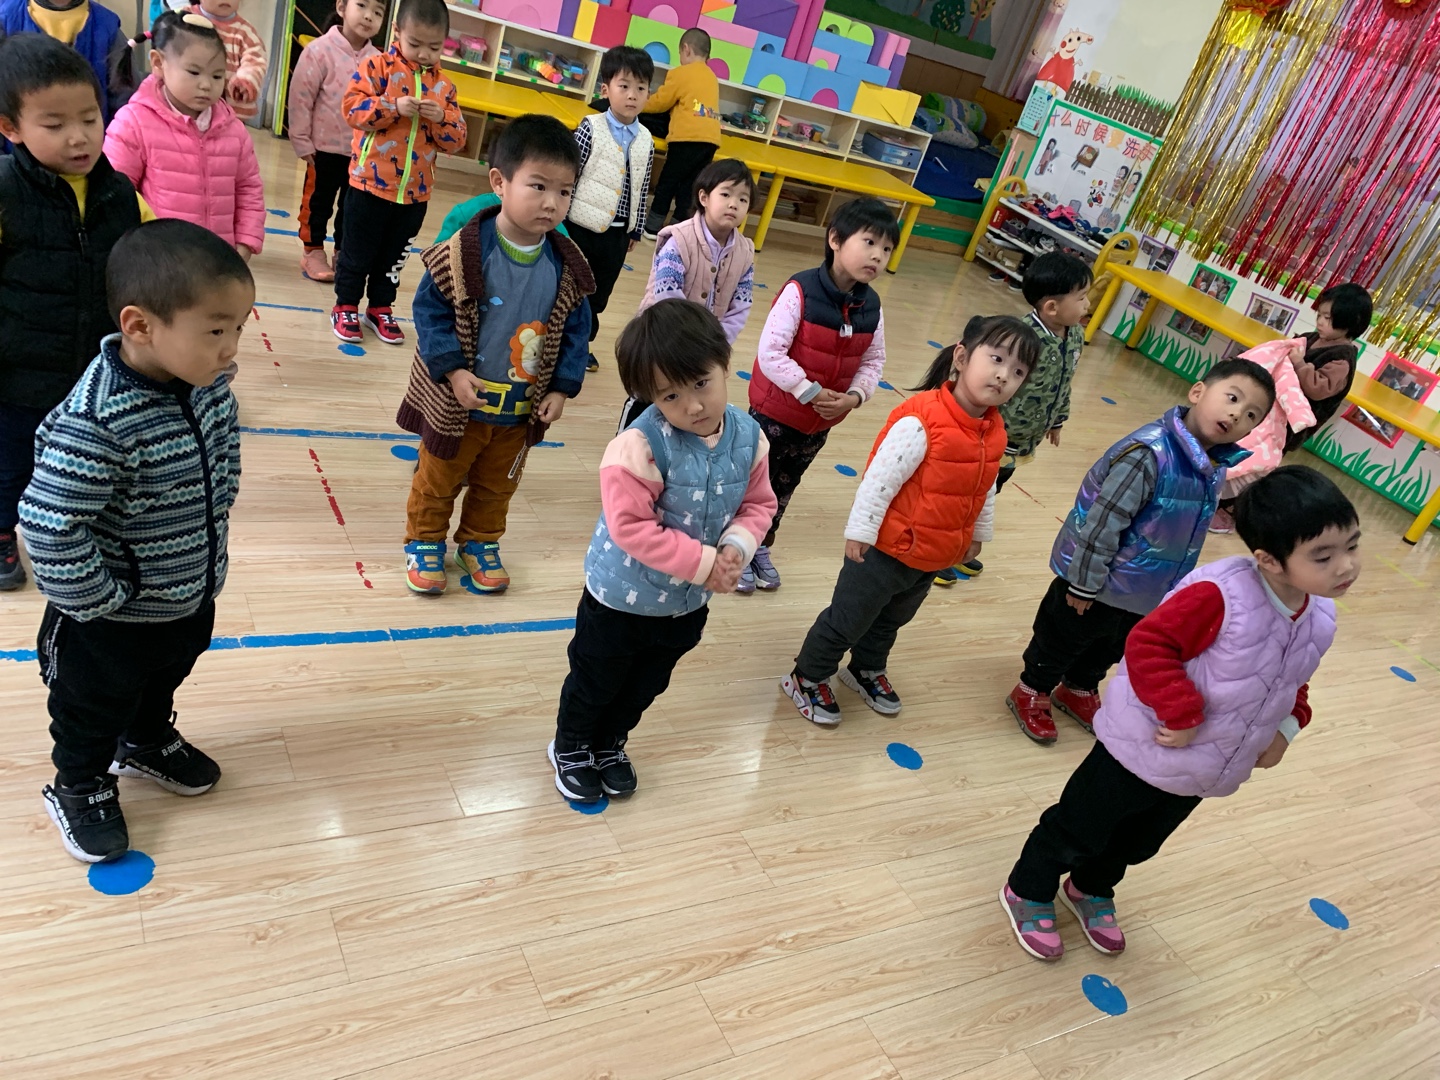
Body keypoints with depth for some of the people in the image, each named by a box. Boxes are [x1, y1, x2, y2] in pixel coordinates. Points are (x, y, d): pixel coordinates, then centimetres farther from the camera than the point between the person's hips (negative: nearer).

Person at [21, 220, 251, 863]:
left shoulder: (208, 381, -13)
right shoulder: (95, 423, -36)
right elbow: (48, 527, -32)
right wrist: (100, 604, -21)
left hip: (193, 594, 7)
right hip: (115, 617, -6)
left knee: (167, 678, 32)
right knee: (96, 705, 21)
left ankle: (147, 743, 60)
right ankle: (80, 787, 48)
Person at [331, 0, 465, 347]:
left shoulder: (444, 85, 6)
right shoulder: (378, 66, -5)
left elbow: (455, 140, 4)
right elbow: (351, 106, -13)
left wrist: (442, 119, -15)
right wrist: (393, 107, -24)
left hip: (415, 191, 4)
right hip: (371, 182, -3)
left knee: (394, 256, 16)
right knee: (358, 251, 8)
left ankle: (380, 308, 30)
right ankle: (346, 307, 22)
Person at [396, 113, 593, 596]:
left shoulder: (566, 266, -9)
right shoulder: (465, 251, -20)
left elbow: (577, 329, 0)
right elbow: (429, 308, -13)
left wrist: (562, 388, -4)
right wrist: (452, 369, -21)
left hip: (521, 411, 4)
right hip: (459, 404, -3)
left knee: (497, 484, 23)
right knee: (437, 479, 16)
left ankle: (480, 542, 45)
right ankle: (424, 542, 39)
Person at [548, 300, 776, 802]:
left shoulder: (749, 436, -12)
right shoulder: (641, 445, -31)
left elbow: (759, 504, -2)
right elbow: (632, 529, -31)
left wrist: (736, 549, -21)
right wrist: (705, 563, -28)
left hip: (689, 602, 6)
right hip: (623, 596, -5)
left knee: (646, 686, 27)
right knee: (595, 681, 19)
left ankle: (610, 744, 54)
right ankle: (570, 747, 47)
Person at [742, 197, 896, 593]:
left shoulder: (871, 307, -4)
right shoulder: (800, 291, -22)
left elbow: (873, 361, 3)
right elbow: (770, 352, -25)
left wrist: (854, 397, -15)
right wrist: (809, 391, -25)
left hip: (821, 423, 6)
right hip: (776, 411, -6)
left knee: (783, 488, 22)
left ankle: (761, 547, 41)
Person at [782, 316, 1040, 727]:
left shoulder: (994, 434, -4)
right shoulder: (920, 422, -29)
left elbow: (984, 491, 12)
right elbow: (879, 480, -25)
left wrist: (977, 534, 21)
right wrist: (860, 533, -20)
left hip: (935, 557, 8)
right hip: (887, 549, -7)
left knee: (891, 620, 29)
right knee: (847, 620, 10)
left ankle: (867, 670, 52)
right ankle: (808, 678, 31)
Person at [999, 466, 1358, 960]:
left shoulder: (1320, 620, -7)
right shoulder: (1219, 595, -33)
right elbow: (1148, 644, -30)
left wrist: (1286, 726, -1)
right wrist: (1182, 715, -30)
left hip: (1199, 774, 7)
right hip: (1140, 753, -7)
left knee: (1139, 843, 29)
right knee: (1079, 831, 13)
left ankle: (1091, 889, 57)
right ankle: (1028, 892, 40)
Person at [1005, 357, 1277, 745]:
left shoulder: (1218, 466, -5)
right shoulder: (1150, 452, -32)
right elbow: (1102, 522, -30)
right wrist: (1085, 584, -23)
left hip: (1148, 594, 8)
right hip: (1099, 585, -8)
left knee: (1112, 649, 28)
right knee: (1062, 640, 15)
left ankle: (1079, 689, 54)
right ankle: (1032, 693, 40)